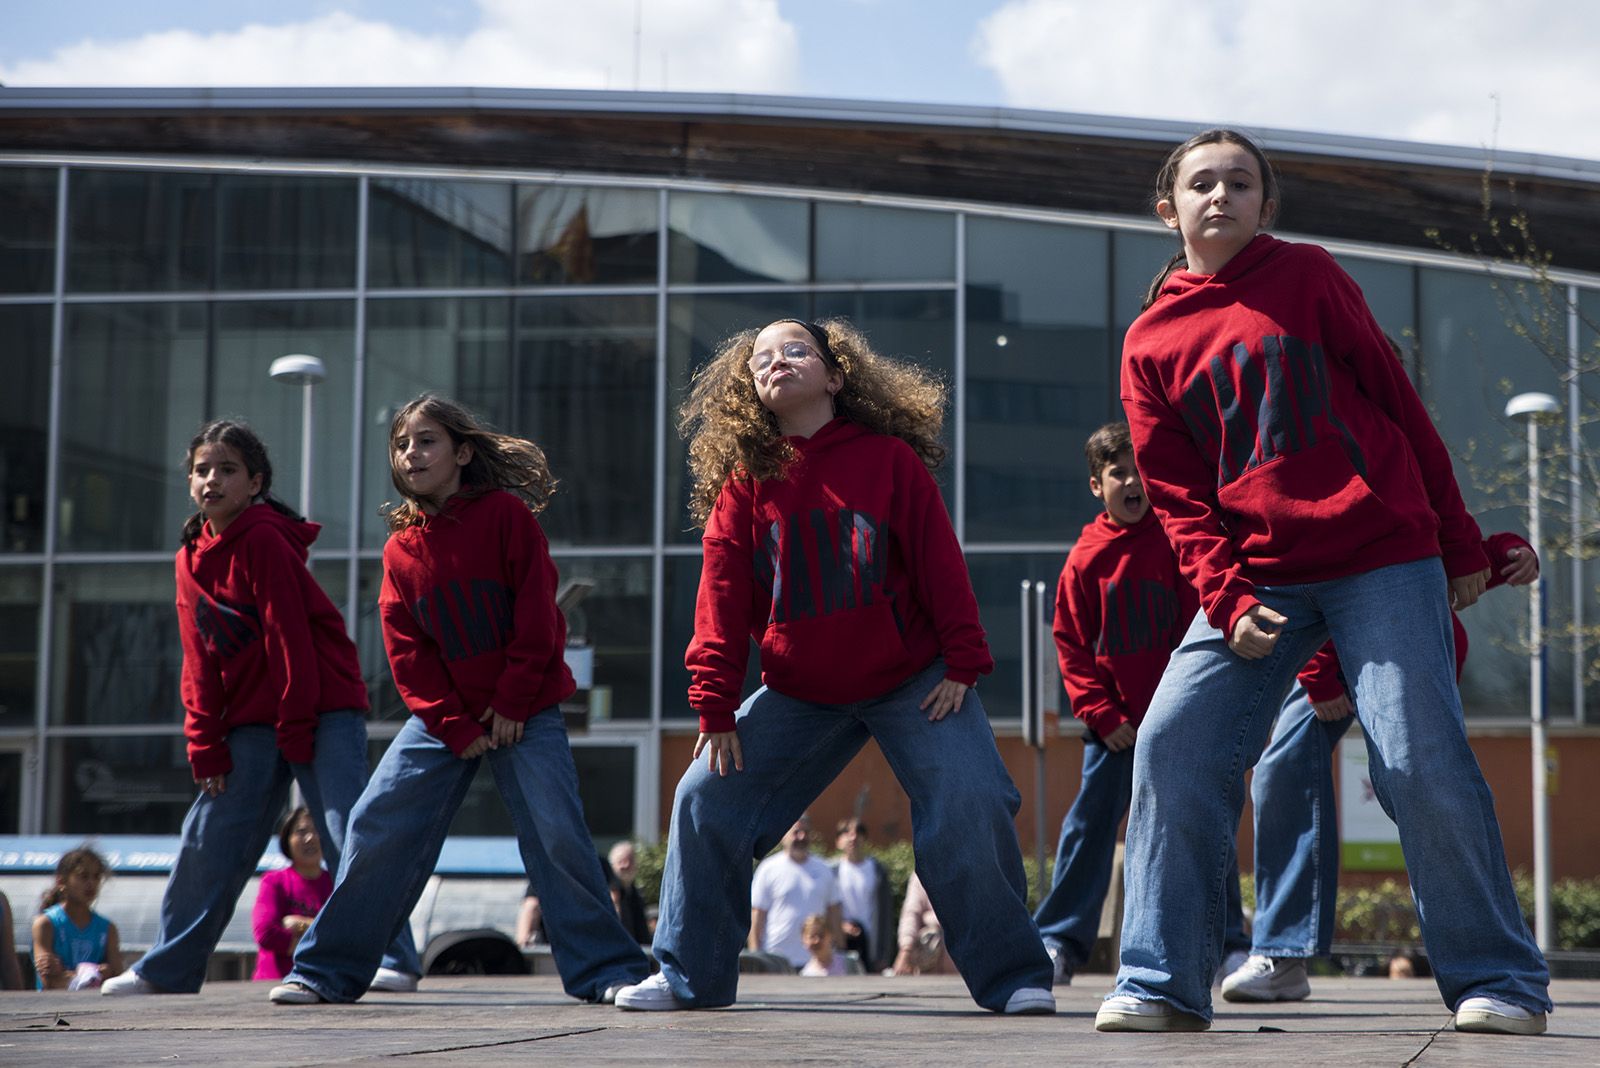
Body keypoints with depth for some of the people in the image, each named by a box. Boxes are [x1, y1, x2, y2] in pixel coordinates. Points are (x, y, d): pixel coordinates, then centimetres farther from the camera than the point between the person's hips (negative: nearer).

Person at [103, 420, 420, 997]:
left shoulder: (264, 539, -12)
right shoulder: (191, 558, 10)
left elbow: (289, 636, -15)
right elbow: (200, 661, 10)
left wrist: (296, 731, -15)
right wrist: (205, 747, 3)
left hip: (322, 708, -7)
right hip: (250, 721, 7)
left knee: (348, 832, -13)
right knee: (208, 838, 8)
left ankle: (393, 959, -9)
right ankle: (167, 968, 18)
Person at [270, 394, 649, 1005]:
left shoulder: (506, 514, -7)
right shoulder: (401, 548, 4)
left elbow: (536, 616, -9)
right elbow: (406, 651, 1)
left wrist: (512, 707, -12)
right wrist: (456, 727, -9)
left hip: (524, 711, -3)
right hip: (443, 717, 4)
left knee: (556, 833, -13)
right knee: (375, 829, -3)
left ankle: (606, 970, -2)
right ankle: (326, 971, 7)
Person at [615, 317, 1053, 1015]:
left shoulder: (890, 459, -5)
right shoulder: (745, 482, 0)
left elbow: (940, 562, -5)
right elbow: (723, 598, 0)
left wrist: (962, 663, -11)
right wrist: (715, 706, -3)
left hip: (913, 682, -3)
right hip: (798, 695, 3)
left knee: (969, 810, -16)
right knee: (705, 803, -2)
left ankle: (1014, 977, 0)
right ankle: (689, 976, 13)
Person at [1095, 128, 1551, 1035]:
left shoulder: (1307, 277, 6)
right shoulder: (1151, 341, 11)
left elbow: (1398, 402, 7)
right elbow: (1178, 494, 8)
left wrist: (1461, 542, 4)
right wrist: (1225, 600, -8)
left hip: (1385, 560, -3)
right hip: (1258, 580, 3)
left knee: (1423, 763, -11)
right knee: (1174, 750, -9)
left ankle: (1498, 981, 2)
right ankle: (1163, 983, -1)